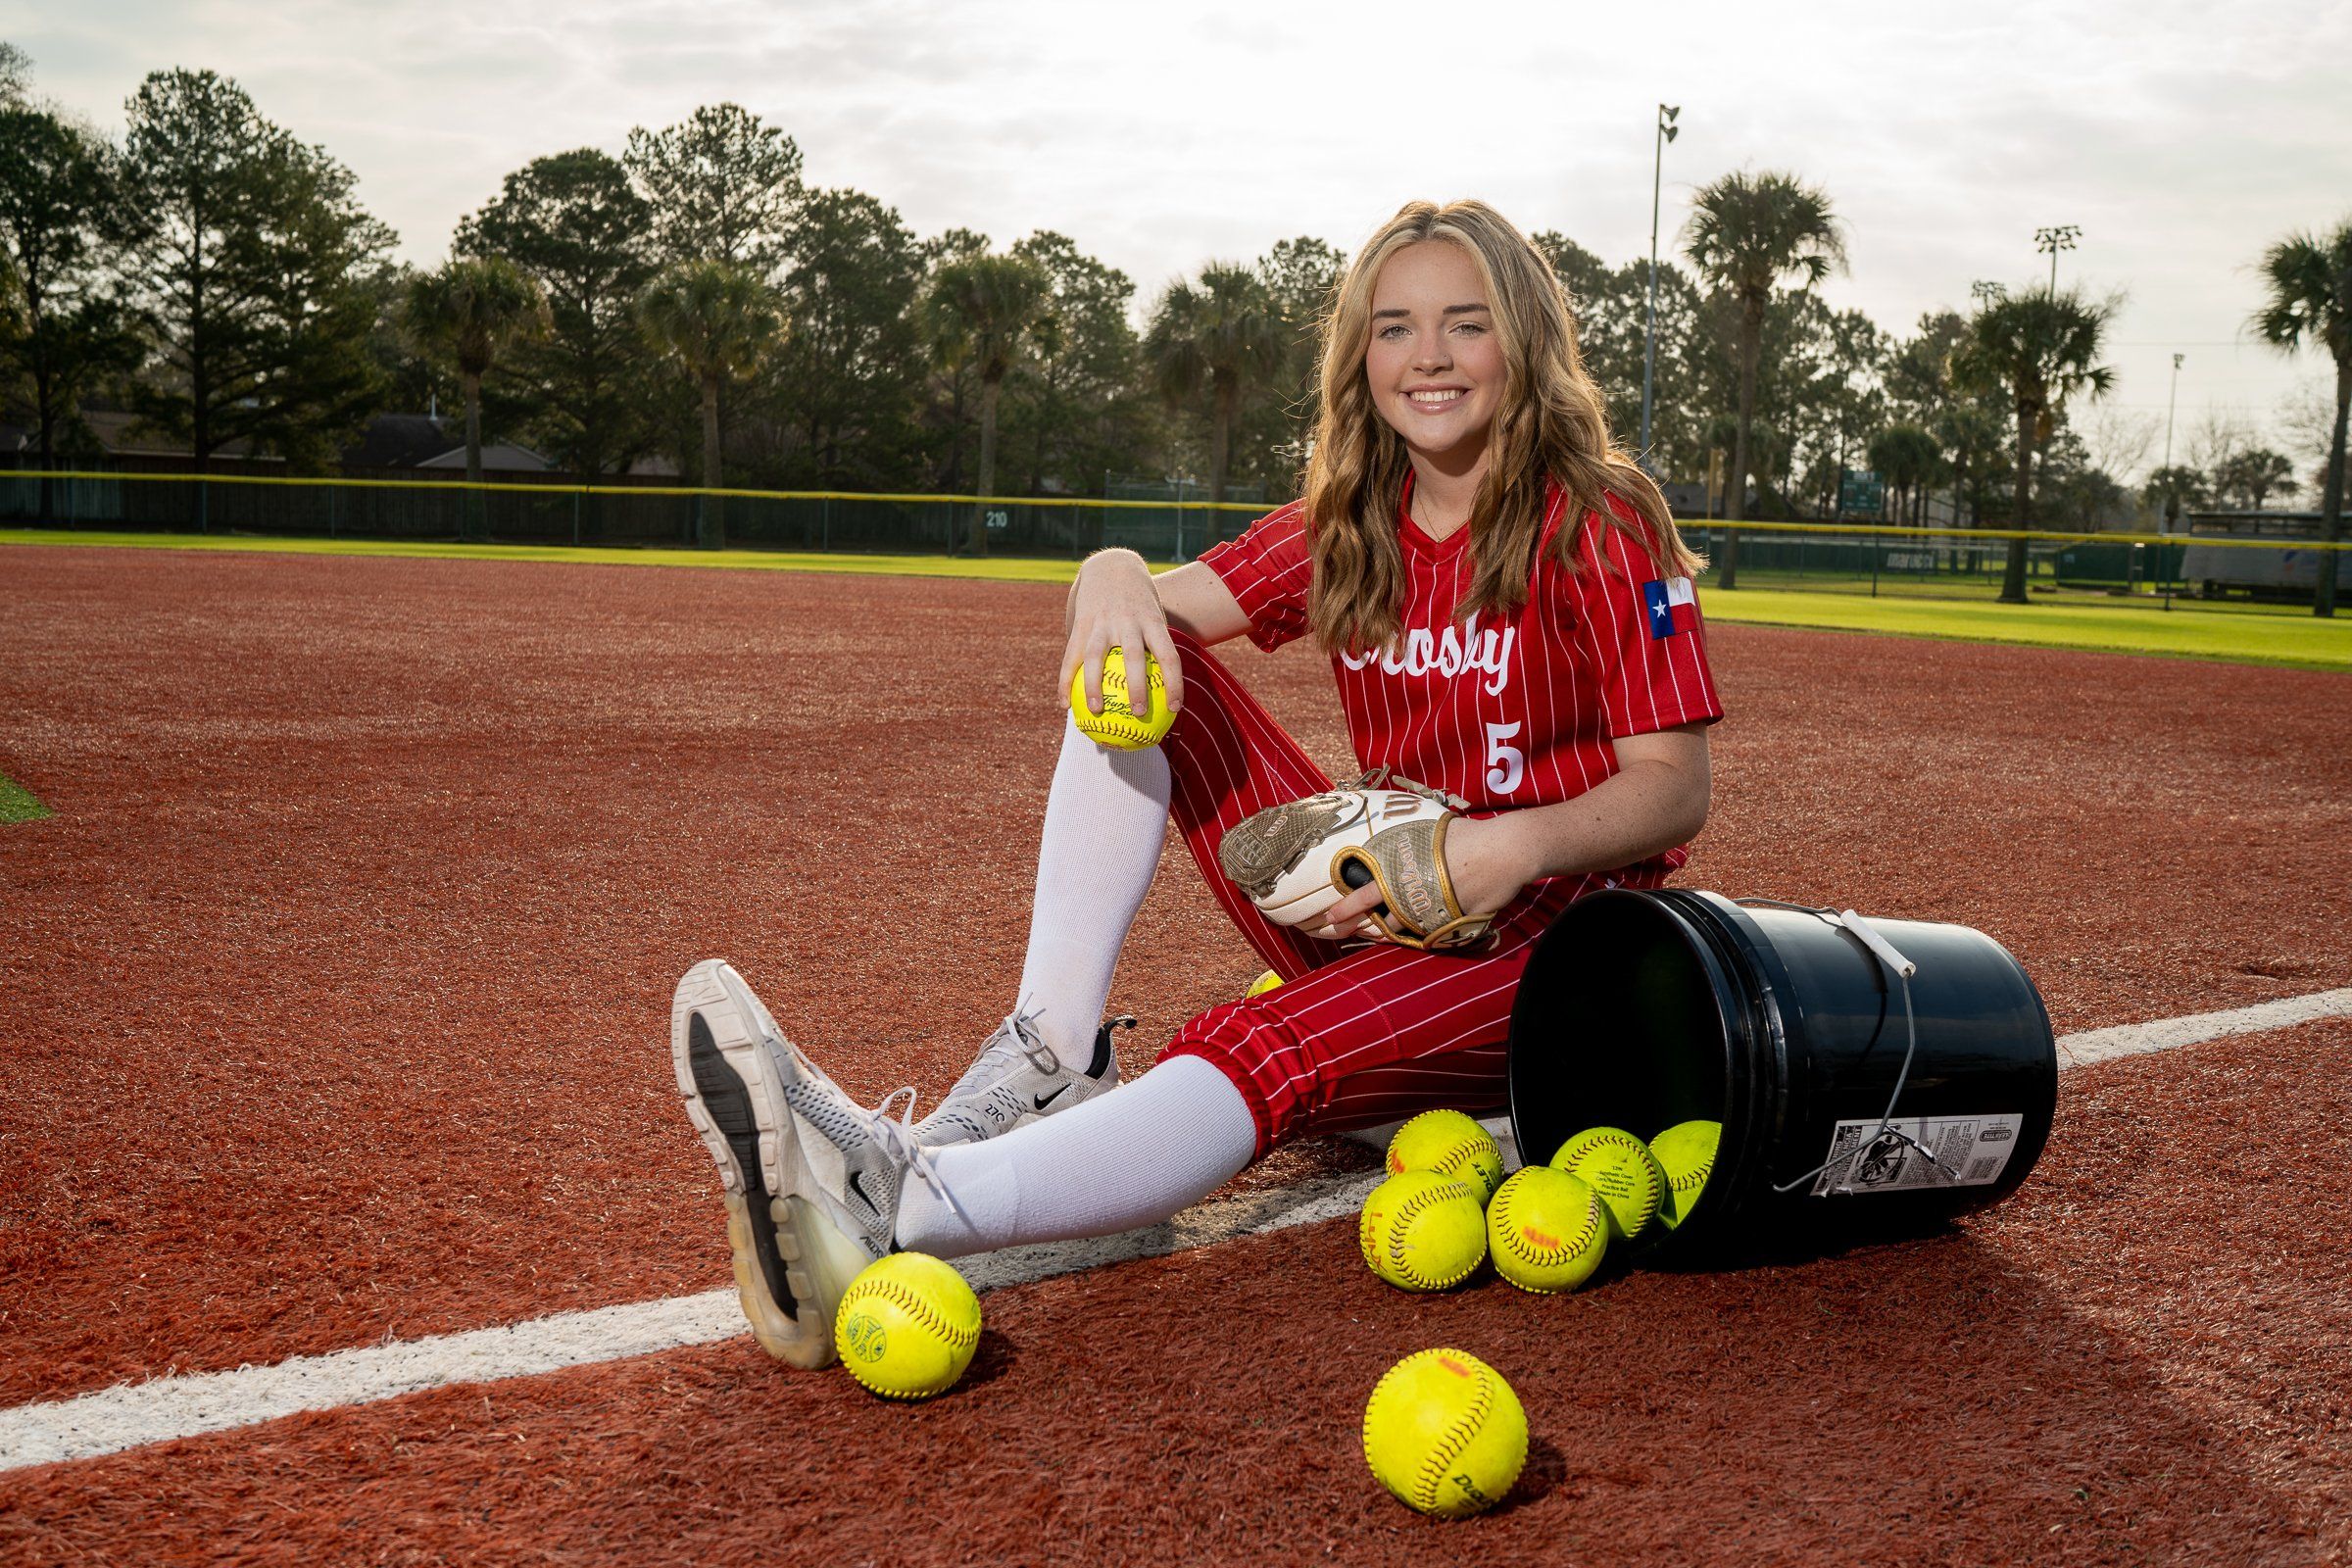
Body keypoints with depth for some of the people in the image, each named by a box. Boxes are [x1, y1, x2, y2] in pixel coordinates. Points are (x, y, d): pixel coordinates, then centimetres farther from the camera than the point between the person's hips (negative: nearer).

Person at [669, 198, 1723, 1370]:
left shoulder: (1602, 529, -8)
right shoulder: (1344, 529, 8)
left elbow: (1673, 788, -12)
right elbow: (1171, 603, -1)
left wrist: (1521, 843, -31)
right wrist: (1118, 575, -26)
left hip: (1557, 935, -6)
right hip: (1378, 915, 6)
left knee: (1263, 1047, -37)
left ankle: (883, 1224, -53)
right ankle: (1049, 1069, -21)